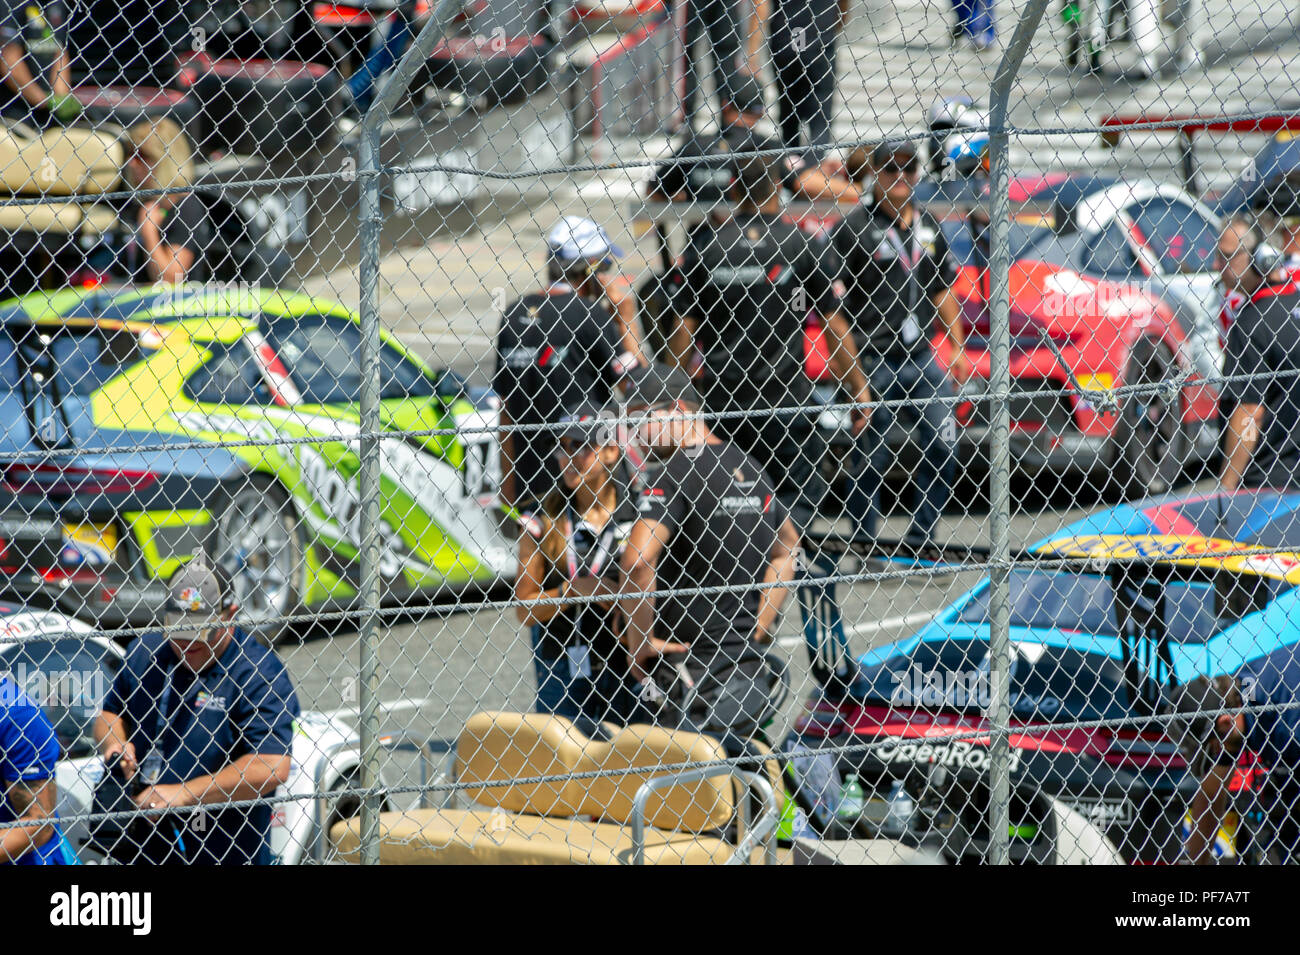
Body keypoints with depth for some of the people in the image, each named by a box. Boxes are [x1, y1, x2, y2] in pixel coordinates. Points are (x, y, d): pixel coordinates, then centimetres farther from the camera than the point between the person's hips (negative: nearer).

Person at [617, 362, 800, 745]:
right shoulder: (748, 467, 13)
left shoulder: (673, 475, -13)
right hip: (750, 670, 8)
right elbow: (786, 548, 27)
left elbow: (637, 562, -28)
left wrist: (640, 641, -15)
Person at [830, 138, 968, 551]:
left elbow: (943, 288, 19)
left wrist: (958, 347, 14)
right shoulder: (854, 227, -8)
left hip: (921, 357, 6)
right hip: (874, 361, -6)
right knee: (870, 458, -1)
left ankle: (921, 538, 14)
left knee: (943, 445, 2)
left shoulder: (927, 225, 11)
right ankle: (863, 544, 12)